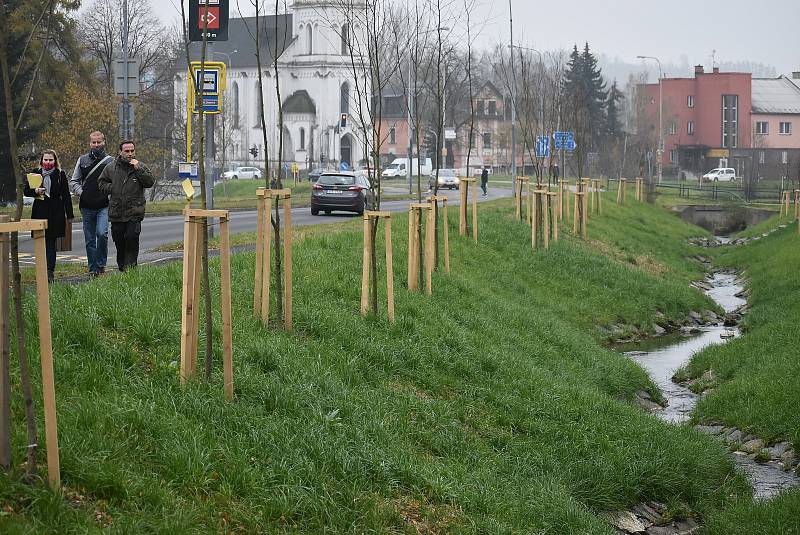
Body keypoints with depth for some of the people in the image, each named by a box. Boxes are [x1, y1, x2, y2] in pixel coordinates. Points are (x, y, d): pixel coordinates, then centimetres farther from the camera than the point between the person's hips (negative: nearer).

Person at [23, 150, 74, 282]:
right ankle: (46, 270, 12)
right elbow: (26, 191, 10)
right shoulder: (35, 173, 7)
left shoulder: (60, 175, 2)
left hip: (55, 213, -2)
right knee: (41, 243, 3)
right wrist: (35, 191, -13)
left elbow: (66, 195, 2)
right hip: (39, 212, 2)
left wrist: (69, 214, -2)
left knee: (50, 242, -7)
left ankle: (50, 271, -11)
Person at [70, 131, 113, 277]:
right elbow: (74, 181, 15)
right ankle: (93, 269, 14)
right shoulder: (82, 160, 12)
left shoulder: (110, 161, 5)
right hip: (87, 207, 3)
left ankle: (101, 264, -4)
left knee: (102, 233, -21)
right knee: (89, 240, 6)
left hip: (103, 206, -3)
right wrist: (80, 192, -2)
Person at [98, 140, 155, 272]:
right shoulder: (111, 167, 8)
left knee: (132, 239, -12)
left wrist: (138, 169, -16)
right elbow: (101, 182, 17)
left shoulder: (141, 167, 4)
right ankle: (122, 267, 21)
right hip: (116, 212, 3)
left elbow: (150, 182, -8)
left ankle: (130, 266, -8)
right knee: (119, 241, 8)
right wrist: (111, 188, -1)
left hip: (134, 213, -3)